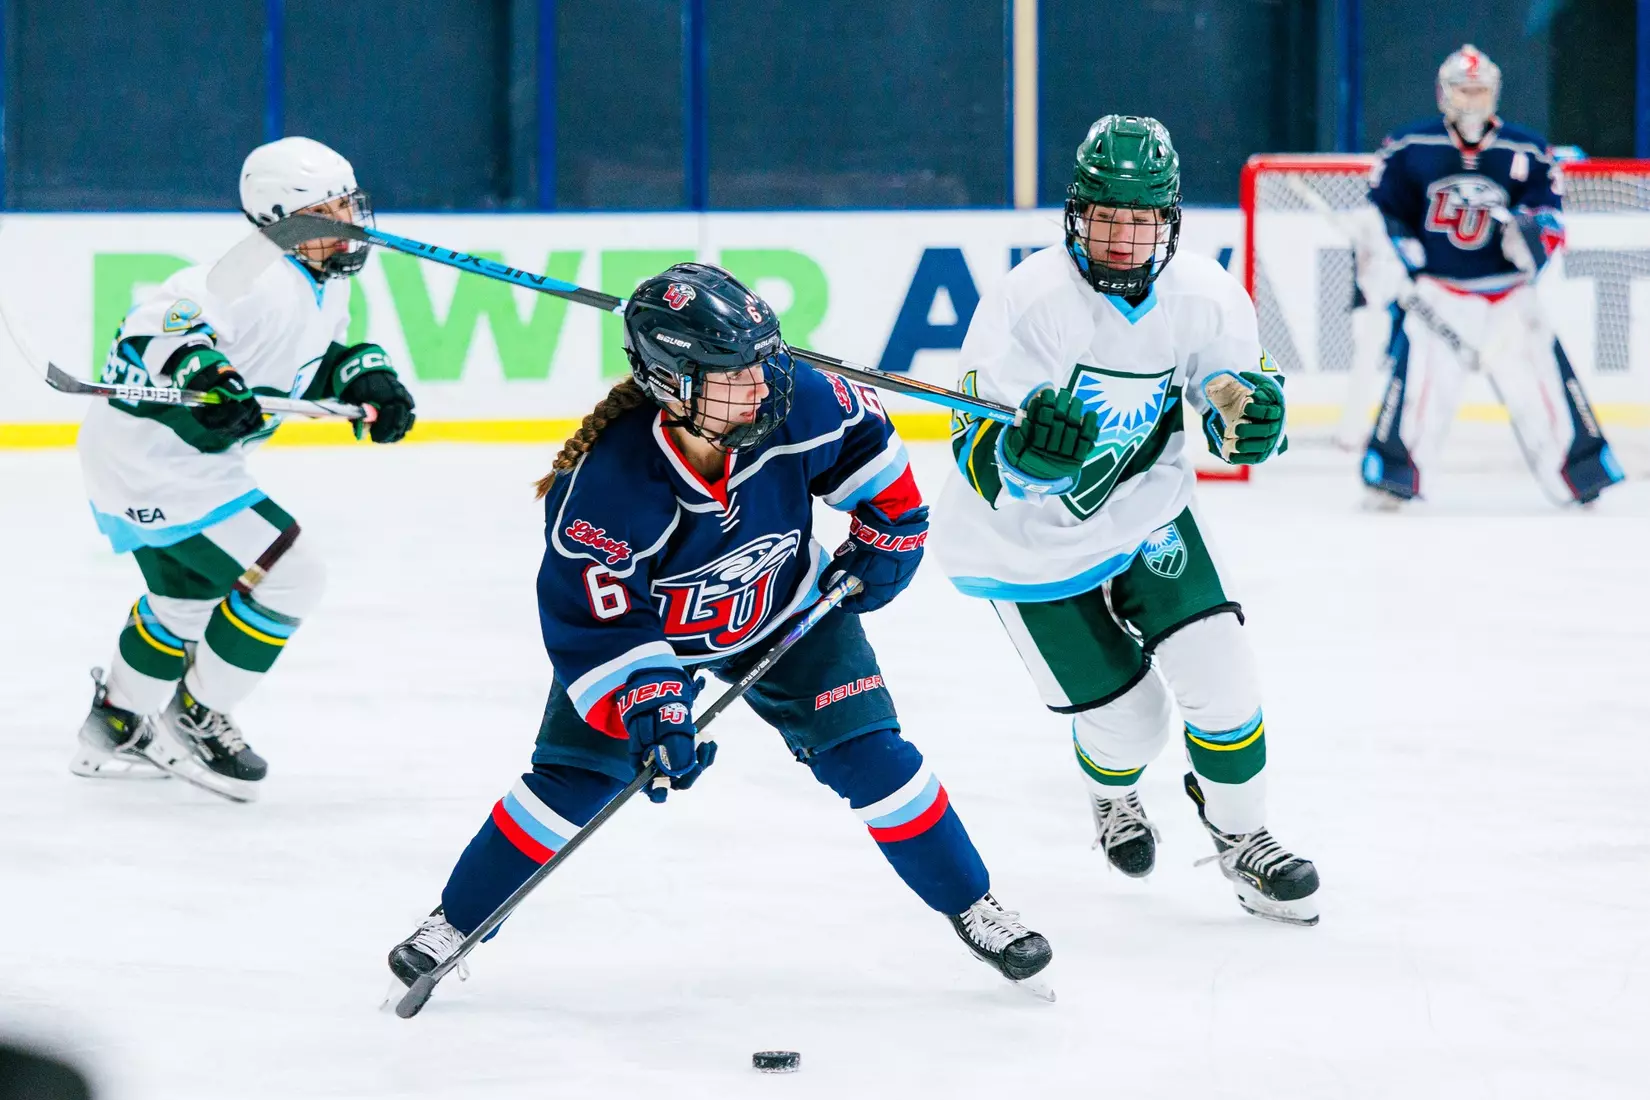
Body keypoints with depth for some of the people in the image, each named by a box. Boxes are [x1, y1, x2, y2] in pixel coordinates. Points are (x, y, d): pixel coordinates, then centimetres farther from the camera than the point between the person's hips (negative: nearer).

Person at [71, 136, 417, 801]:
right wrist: (198, 367, -51)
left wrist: (365, 376, 3)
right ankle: (192, 720, 2)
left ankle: (115, 729, 46)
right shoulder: (261, 285, -27)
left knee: (189, 592, 29)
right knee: (288, 573, -12)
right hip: (156, 465, -11)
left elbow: (324, 356, 22)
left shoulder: (326, 286, 5)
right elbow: (150, 330, -33)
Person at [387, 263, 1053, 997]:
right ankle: (455, 923, 9)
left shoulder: (797, 405, -30)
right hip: (643, 624, -3)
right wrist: (645, 704, -40)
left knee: (868, 751, -6)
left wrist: (888, 532, -2)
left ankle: (972, 908, 11)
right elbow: (593, 624, -30)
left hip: (783, 611, 3)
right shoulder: (606, 486, -39)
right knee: (576, 774, -9)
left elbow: (867, 438, -5)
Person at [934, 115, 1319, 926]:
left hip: (1143, 510, 3)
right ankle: (1112, 793, 41)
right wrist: (1027, 450, -52)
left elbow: (1235, 390, -2)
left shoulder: (1205, 297, -16)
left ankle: (1241, 836, 18)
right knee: (1128, 718, 3)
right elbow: (984, 464, -29)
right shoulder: (1027, 304, -29)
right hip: (1030, 545, -3)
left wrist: (1252, 415, -26)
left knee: (1216, 671, -9)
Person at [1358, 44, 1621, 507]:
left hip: (1506, 296, 2)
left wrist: (1534, 231, -17)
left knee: (1539, 381, -1)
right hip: (1435, 291, -2)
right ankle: (1391, 478, -10)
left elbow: (1551, 212, 4)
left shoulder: (1526, 152, 2)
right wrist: (1384, 258, -8)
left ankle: (1577, 474, 10)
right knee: (1420, 380, -18)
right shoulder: (1409, 149, -1)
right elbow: (1383, 209, 6)